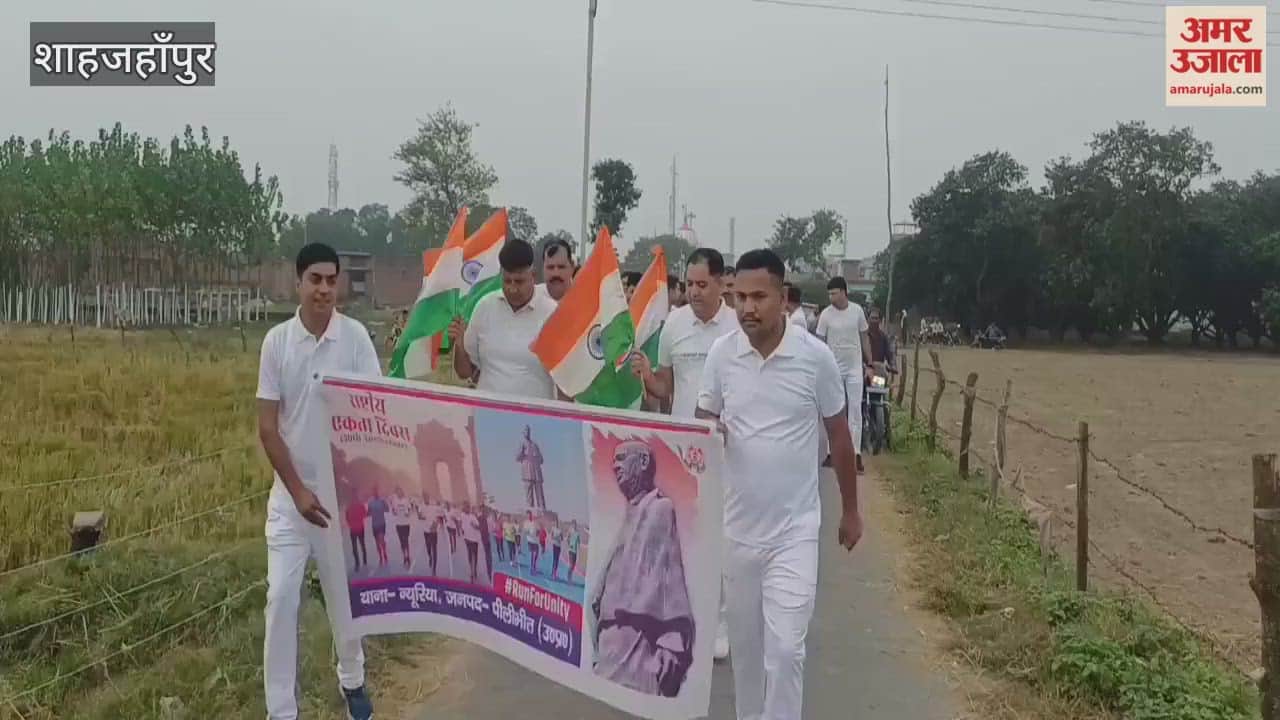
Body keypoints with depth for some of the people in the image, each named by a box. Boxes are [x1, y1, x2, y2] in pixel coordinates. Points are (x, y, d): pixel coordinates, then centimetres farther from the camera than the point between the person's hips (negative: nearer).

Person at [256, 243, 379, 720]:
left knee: (346, 593, 12)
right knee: (281, 598, -2)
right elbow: (267, 427, -4)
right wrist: (298, 490, -10)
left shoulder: (355, 337, -7)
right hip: (291, 492, 0)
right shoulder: (277, 341, -5)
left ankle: (352, 679, 37)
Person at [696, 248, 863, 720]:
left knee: (784, 647, -6)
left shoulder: (816, 357, -11)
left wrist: (851, 511, 8)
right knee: (744, 643, 16)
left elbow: (839, 436, 1)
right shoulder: (721, 354, -5)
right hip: (736, 525, 3)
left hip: (794, 529, -3)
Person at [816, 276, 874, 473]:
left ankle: (856, 453, 2)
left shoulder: (857, 311, -3)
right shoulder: (826, 315, -8)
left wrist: (869, 363, 7)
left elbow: (864, 338, 7)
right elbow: (820, 343, -4)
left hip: (854, 367, 1)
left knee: (855, 409, -1)